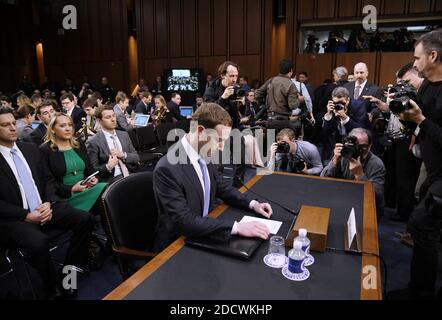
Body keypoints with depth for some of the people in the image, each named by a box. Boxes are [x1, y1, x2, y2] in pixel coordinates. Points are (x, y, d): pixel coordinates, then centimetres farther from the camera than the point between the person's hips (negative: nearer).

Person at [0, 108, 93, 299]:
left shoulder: (31, 149, 11)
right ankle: (54, 287, -7)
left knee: (85, 219, -16)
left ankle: (70, 269, 2)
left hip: (43, 208, 5)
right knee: (38, 241, -34)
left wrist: (48, 203, -6)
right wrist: (26, 216, -15)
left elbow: (48, 179, 12)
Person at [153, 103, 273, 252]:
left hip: (202, 235, 7)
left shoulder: (203, 155, -3)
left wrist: (252, 203, -4)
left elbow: (222, 187, 10)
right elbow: (184, 221, -29)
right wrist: (237, 227, -32)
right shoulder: (167, 169, -26)